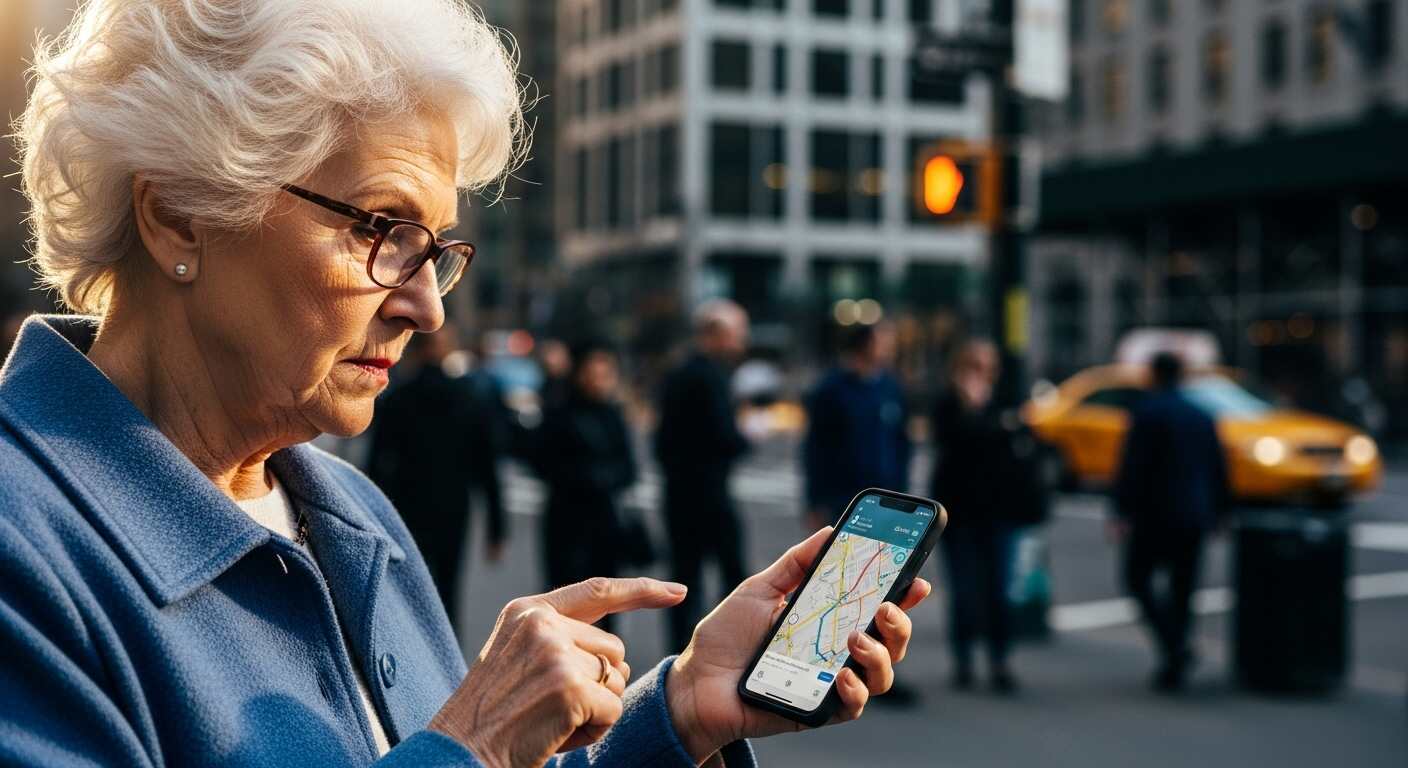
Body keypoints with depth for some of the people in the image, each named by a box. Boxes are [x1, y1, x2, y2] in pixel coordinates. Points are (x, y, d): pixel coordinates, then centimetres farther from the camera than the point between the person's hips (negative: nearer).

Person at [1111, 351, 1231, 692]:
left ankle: (1174, 646, -11)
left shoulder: (1145, 412, -8)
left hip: (1155, 514, -5)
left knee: (1138, 578, 6)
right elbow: (1218, 469, 13)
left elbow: (1132, 466, -14)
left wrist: (1122, 512, -13)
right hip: (1195, 517, 6)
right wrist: (1219, 512, 21)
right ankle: (1174, 665, 10)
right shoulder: (1202, 417, 10)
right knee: (1181, 592, 10)